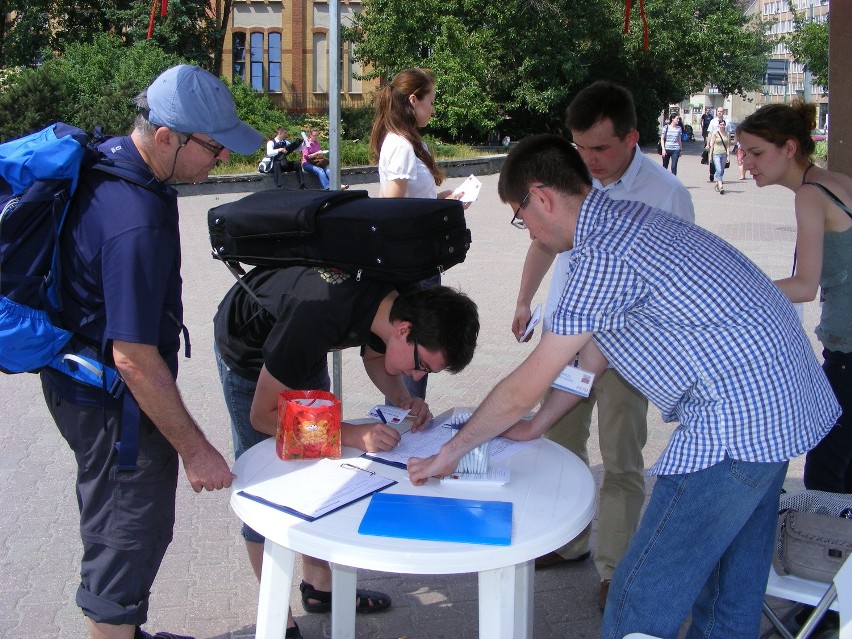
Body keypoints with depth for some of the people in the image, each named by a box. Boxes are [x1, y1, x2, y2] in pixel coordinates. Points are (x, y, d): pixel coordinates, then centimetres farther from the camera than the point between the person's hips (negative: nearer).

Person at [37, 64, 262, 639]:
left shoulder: (108, 155, -1)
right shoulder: (136, 224, -32)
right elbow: (133, 358, -29)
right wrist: (195, 449, -21)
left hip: (77, 376, 10)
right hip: (111, 400, -10)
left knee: (119, 526, 24)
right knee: (131, 533, 5)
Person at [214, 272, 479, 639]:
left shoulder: (398, 302, -22)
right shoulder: (317, 319, -43)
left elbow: (375, 355, 2)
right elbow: (263, 414, -32)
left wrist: (404, 399, -18)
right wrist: (353, 435, -39)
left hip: (303, 346, 7)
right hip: (248, 353, -6)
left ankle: (318, 585, 25)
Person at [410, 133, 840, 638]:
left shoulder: (604, 255, -19)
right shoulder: (625, 219, 12)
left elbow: (524, 388, -13)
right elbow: (594, 352, 20)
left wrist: (450, 453, 0)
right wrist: (537, 425, 26)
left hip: (739, 416, -10)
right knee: (732, 590, 21)